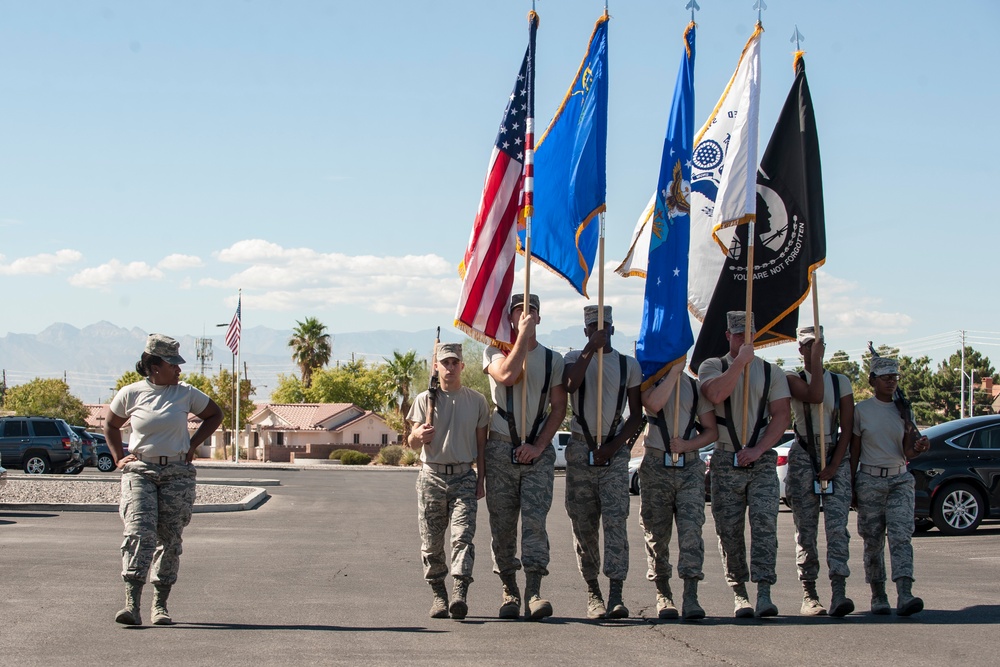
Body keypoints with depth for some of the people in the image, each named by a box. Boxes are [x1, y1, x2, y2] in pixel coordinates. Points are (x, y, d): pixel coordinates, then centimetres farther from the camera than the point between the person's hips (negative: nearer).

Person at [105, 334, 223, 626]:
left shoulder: (186, 394, 5)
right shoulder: (130, 394, 3)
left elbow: (215, 415, 20)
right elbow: (111, 426, 20)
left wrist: (192, 445, 10)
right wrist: (119, 458, 9)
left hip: (177, 474, 2)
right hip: (139, 472, -2)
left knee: (170, 538, 0)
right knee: (139, 533, -16)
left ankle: (160, 604, 10)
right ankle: (132, 604, -22)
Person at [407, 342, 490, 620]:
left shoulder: (476, 400, 9)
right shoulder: (425, 399, 7)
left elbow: (481, 443, 12)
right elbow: (413, 443, 7)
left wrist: (481, 480, 5)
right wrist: (418, 435, -18)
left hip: (464, 476, -1)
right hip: (432, 475, 1)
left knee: (463, 536, -15)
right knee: (431, 542, 2)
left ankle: (460, 594, -25)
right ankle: (438, 594, 14)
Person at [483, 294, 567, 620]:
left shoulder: (552, 359, 11)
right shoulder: (495, 351, 7)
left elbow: (558, 407, 6)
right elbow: (506, 375, -16)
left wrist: (538, 445, -6)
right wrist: (523, 336, -13)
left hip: (538, 450, 0)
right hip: (501, 447, 0)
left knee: (535, 520, -12)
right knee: (502, 523, 2)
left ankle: (533, 593, -19)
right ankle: (509, 591, 10)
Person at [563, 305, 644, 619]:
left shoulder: (628, 365, 9)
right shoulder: (575, 358, 8)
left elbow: (636, 415, 7)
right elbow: (570, 385, -15)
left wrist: (614, 446, -6)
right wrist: (590, 350, -18)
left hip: (615, 451, -1)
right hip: (580, 448, 1)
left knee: (615, 519, -13)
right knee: (583, 523, 2)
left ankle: (616, 595, -19)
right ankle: (592, 590, 10)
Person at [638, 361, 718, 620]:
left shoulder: (696, 386, 12)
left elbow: (712, 431, 10)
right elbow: (654, 404, -18)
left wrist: (687, 445, -8)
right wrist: (674, 370, -14)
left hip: (690, 466, 1)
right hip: (656, 465, -1)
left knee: (691, 527, -13)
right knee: (657, 533, 3)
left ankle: (691, 597, -18)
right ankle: (662, 594, 15)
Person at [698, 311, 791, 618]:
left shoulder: (771, 372, 10)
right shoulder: (712, 366, 7)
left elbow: (781, 415, 3)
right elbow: (716, 395, -15)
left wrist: (758, 450, -9)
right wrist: (741, 360, -11)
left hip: (762, 461, 0)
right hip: (726, 462, 0)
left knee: (765, 523, -13)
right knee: (729, 531, 0)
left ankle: (764, 593, -16)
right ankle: (739, 594, 9)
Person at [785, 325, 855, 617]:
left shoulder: (841, 382, 9)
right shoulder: (793, 380, 3)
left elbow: (847, 428, 3)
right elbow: (814, 396, -20)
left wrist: (833, 466, -7)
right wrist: (816, 359, -13)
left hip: (836, 458, 1)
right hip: (803, 459, -1)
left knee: (837, 525, -13)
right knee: (806, 529, -1)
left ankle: (839, 593, -23)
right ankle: (809, 595, 3)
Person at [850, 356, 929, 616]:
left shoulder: (903, 410, 9)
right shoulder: (861, 410, 2)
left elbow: (907, 453, 5)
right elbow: (854, 451, 3)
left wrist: (918, 447, -18)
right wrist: (850, 485, -3)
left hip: (900, 480, 1)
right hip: (870, 480, -1)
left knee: (901, 535, -12)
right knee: (873, 540, 1)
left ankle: (905, 595, -23)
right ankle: (878, 597, 12)